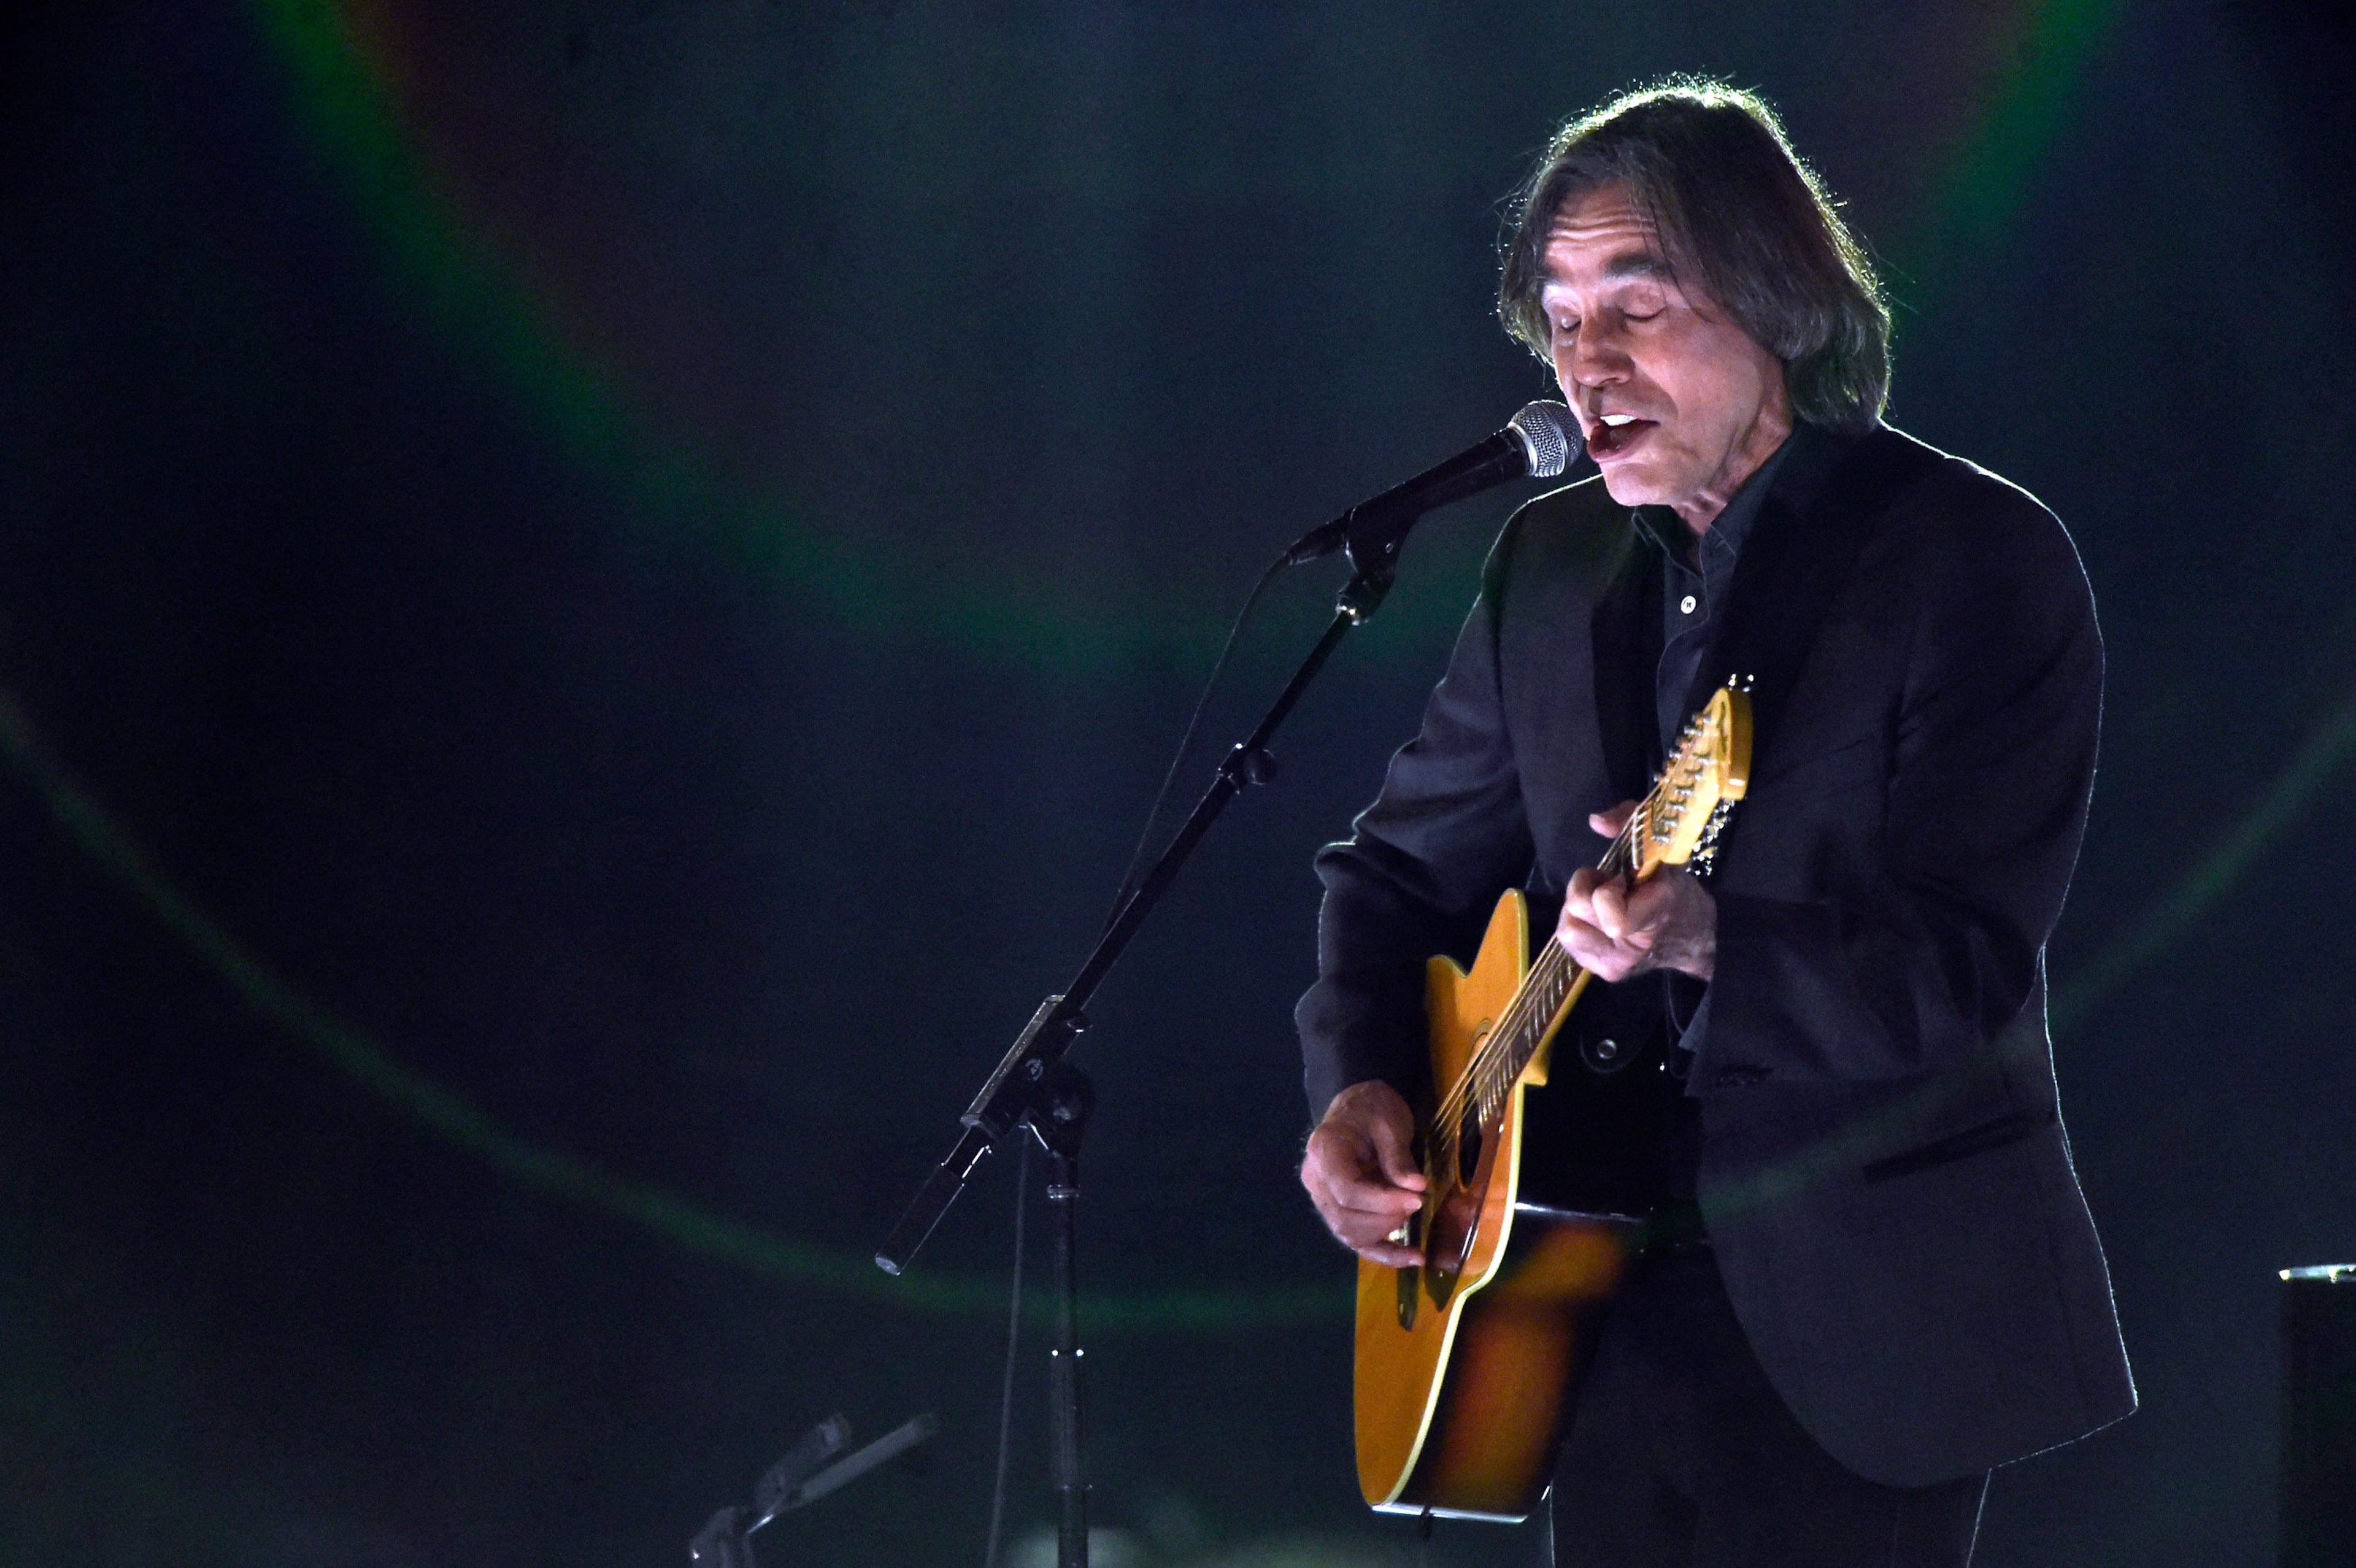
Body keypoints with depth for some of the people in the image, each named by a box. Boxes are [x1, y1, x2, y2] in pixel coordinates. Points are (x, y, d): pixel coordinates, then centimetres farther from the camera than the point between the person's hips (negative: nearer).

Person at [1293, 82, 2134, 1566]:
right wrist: (1359, 1088, -1)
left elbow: (1969, 970, -19)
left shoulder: (1981, 556, -11)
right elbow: (1401, 868, 18)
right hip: (1615, 1295, 5)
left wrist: (1705, 942, -35)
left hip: (1864, 1318, -5)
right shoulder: (1553, 561, 8)